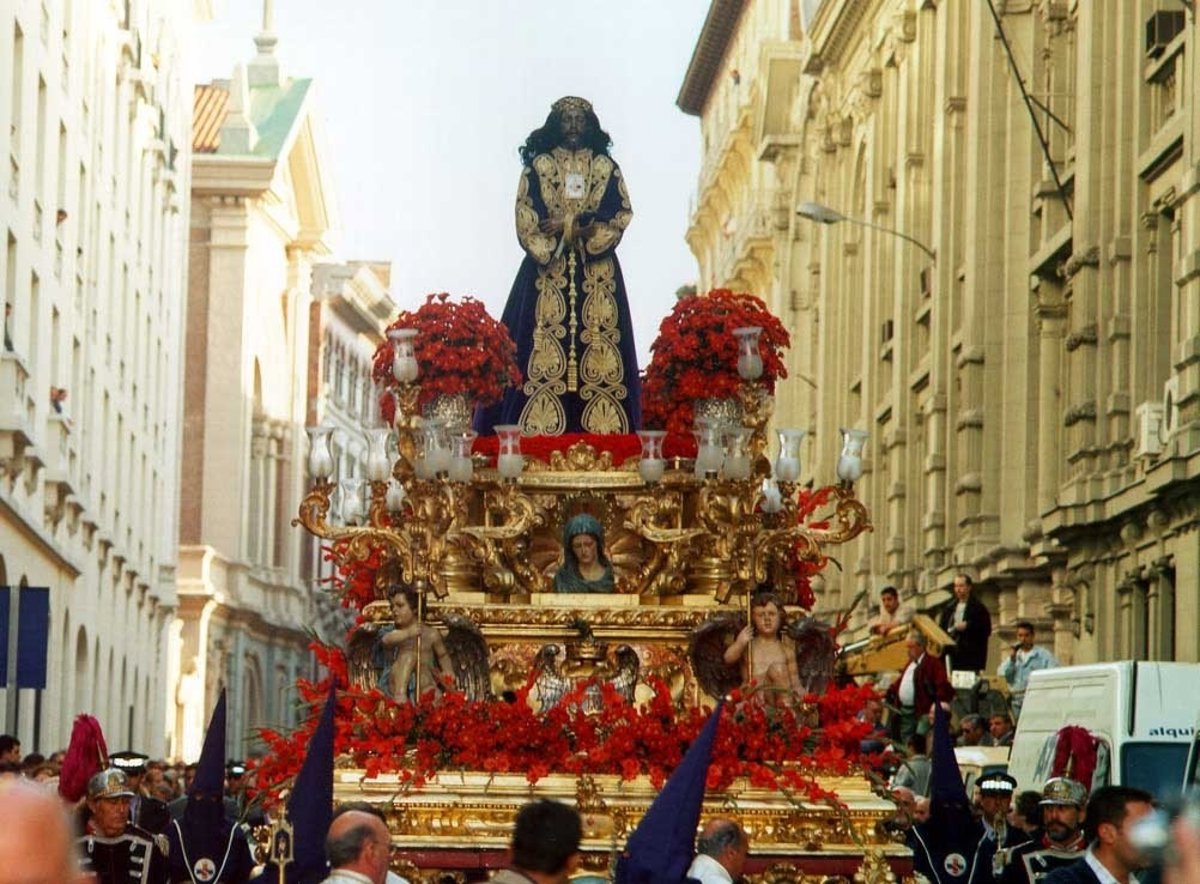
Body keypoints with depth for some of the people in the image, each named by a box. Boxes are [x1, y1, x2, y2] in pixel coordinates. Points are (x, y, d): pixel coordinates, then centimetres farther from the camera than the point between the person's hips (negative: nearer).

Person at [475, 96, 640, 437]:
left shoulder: (606, 167, 11)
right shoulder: (538, 166, 8)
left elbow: (622, 214, 1)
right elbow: (526, 220, -2)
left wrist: (576, 225, -10)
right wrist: (575, 226, -13)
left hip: (597, 272, 1)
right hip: (548, 268, -1)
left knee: (597, 345, -6)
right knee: (545, 344, -9)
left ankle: (603, 433, -9)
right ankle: (538, 435, -13)